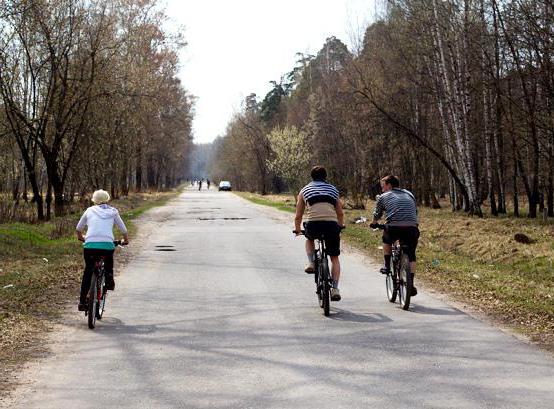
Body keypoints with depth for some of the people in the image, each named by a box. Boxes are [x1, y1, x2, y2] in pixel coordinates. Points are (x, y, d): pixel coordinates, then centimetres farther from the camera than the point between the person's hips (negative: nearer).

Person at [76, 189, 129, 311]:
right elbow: (123, 230, 20)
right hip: (107, 245, 0)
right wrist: (125, 240, 40)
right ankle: (109, 281, 15)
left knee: (88, 271, 15)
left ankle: (82, 302, 11)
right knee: (109, 263, 33)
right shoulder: (113, 212, 15)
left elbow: (79, 228, 29)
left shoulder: (90, 211, 17)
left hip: (90, 245, 1)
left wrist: (80, 237, 50)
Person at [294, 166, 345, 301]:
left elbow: (298, 216, 24)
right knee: (334, 258, 17)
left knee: (309, 238, 36)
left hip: (313, 225, -1)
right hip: (331, 225, 1)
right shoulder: (333, 189, 25)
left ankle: (311, 263, 15)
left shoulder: (305, 190, 21)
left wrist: (297, 230, 41)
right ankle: (335, 289, 8)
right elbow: (340, 213, 29)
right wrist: (341, 226, 48)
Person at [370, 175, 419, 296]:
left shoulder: (384, 197, 16)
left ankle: (387, 265, 27)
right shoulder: (409, 194, 25)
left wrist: (374, 223, 48)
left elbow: (377, 215, 27)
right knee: (411, 255, 15)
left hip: (393, 227, -2)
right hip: (411, 227, 2)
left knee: (386, 240, 32)